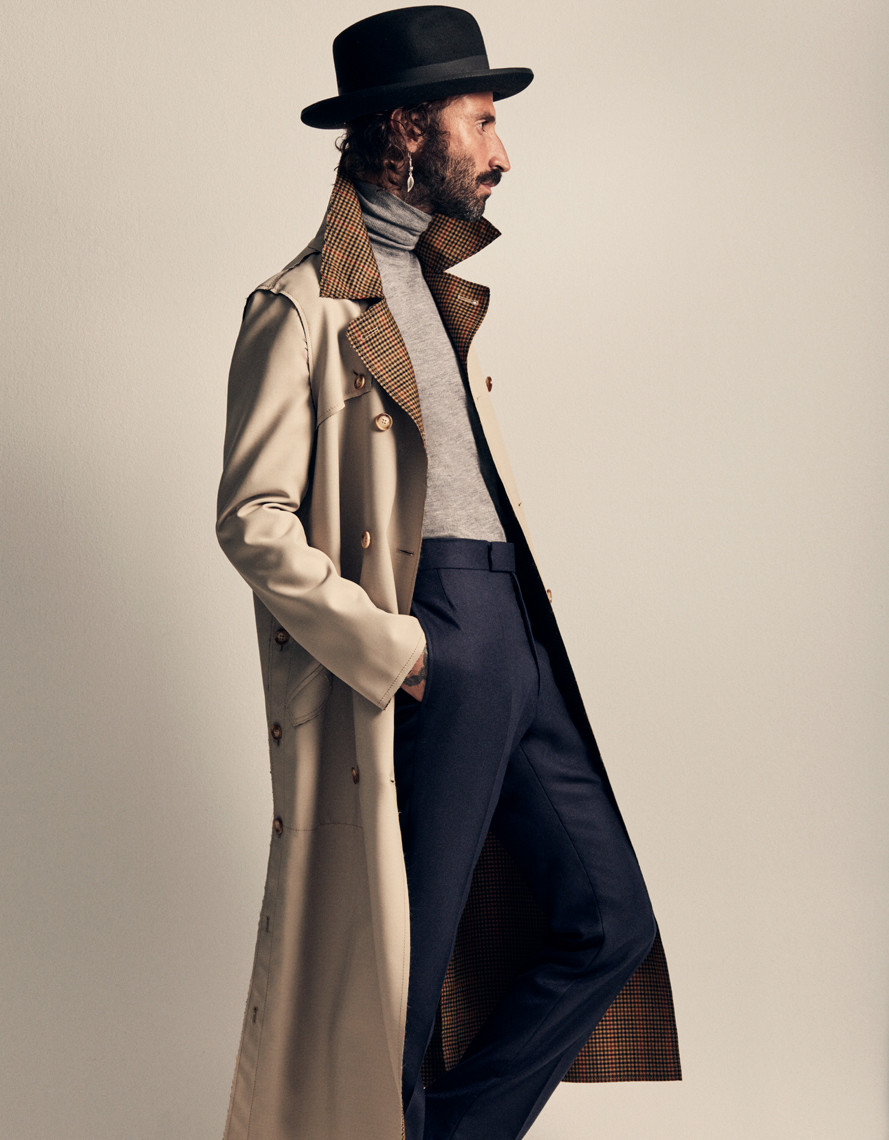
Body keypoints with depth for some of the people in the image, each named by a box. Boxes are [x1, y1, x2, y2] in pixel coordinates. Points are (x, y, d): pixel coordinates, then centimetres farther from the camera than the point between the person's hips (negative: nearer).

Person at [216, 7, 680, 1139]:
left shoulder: (436, 289, 21)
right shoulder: (302, 305, -6)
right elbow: (253, 518, -13)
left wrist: (526, 612, 12)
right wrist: (393, 648, -15)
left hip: (518, 640, 8)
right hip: (422, 651, -8)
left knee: (610, 921, 9)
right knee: (400, 967, 2)